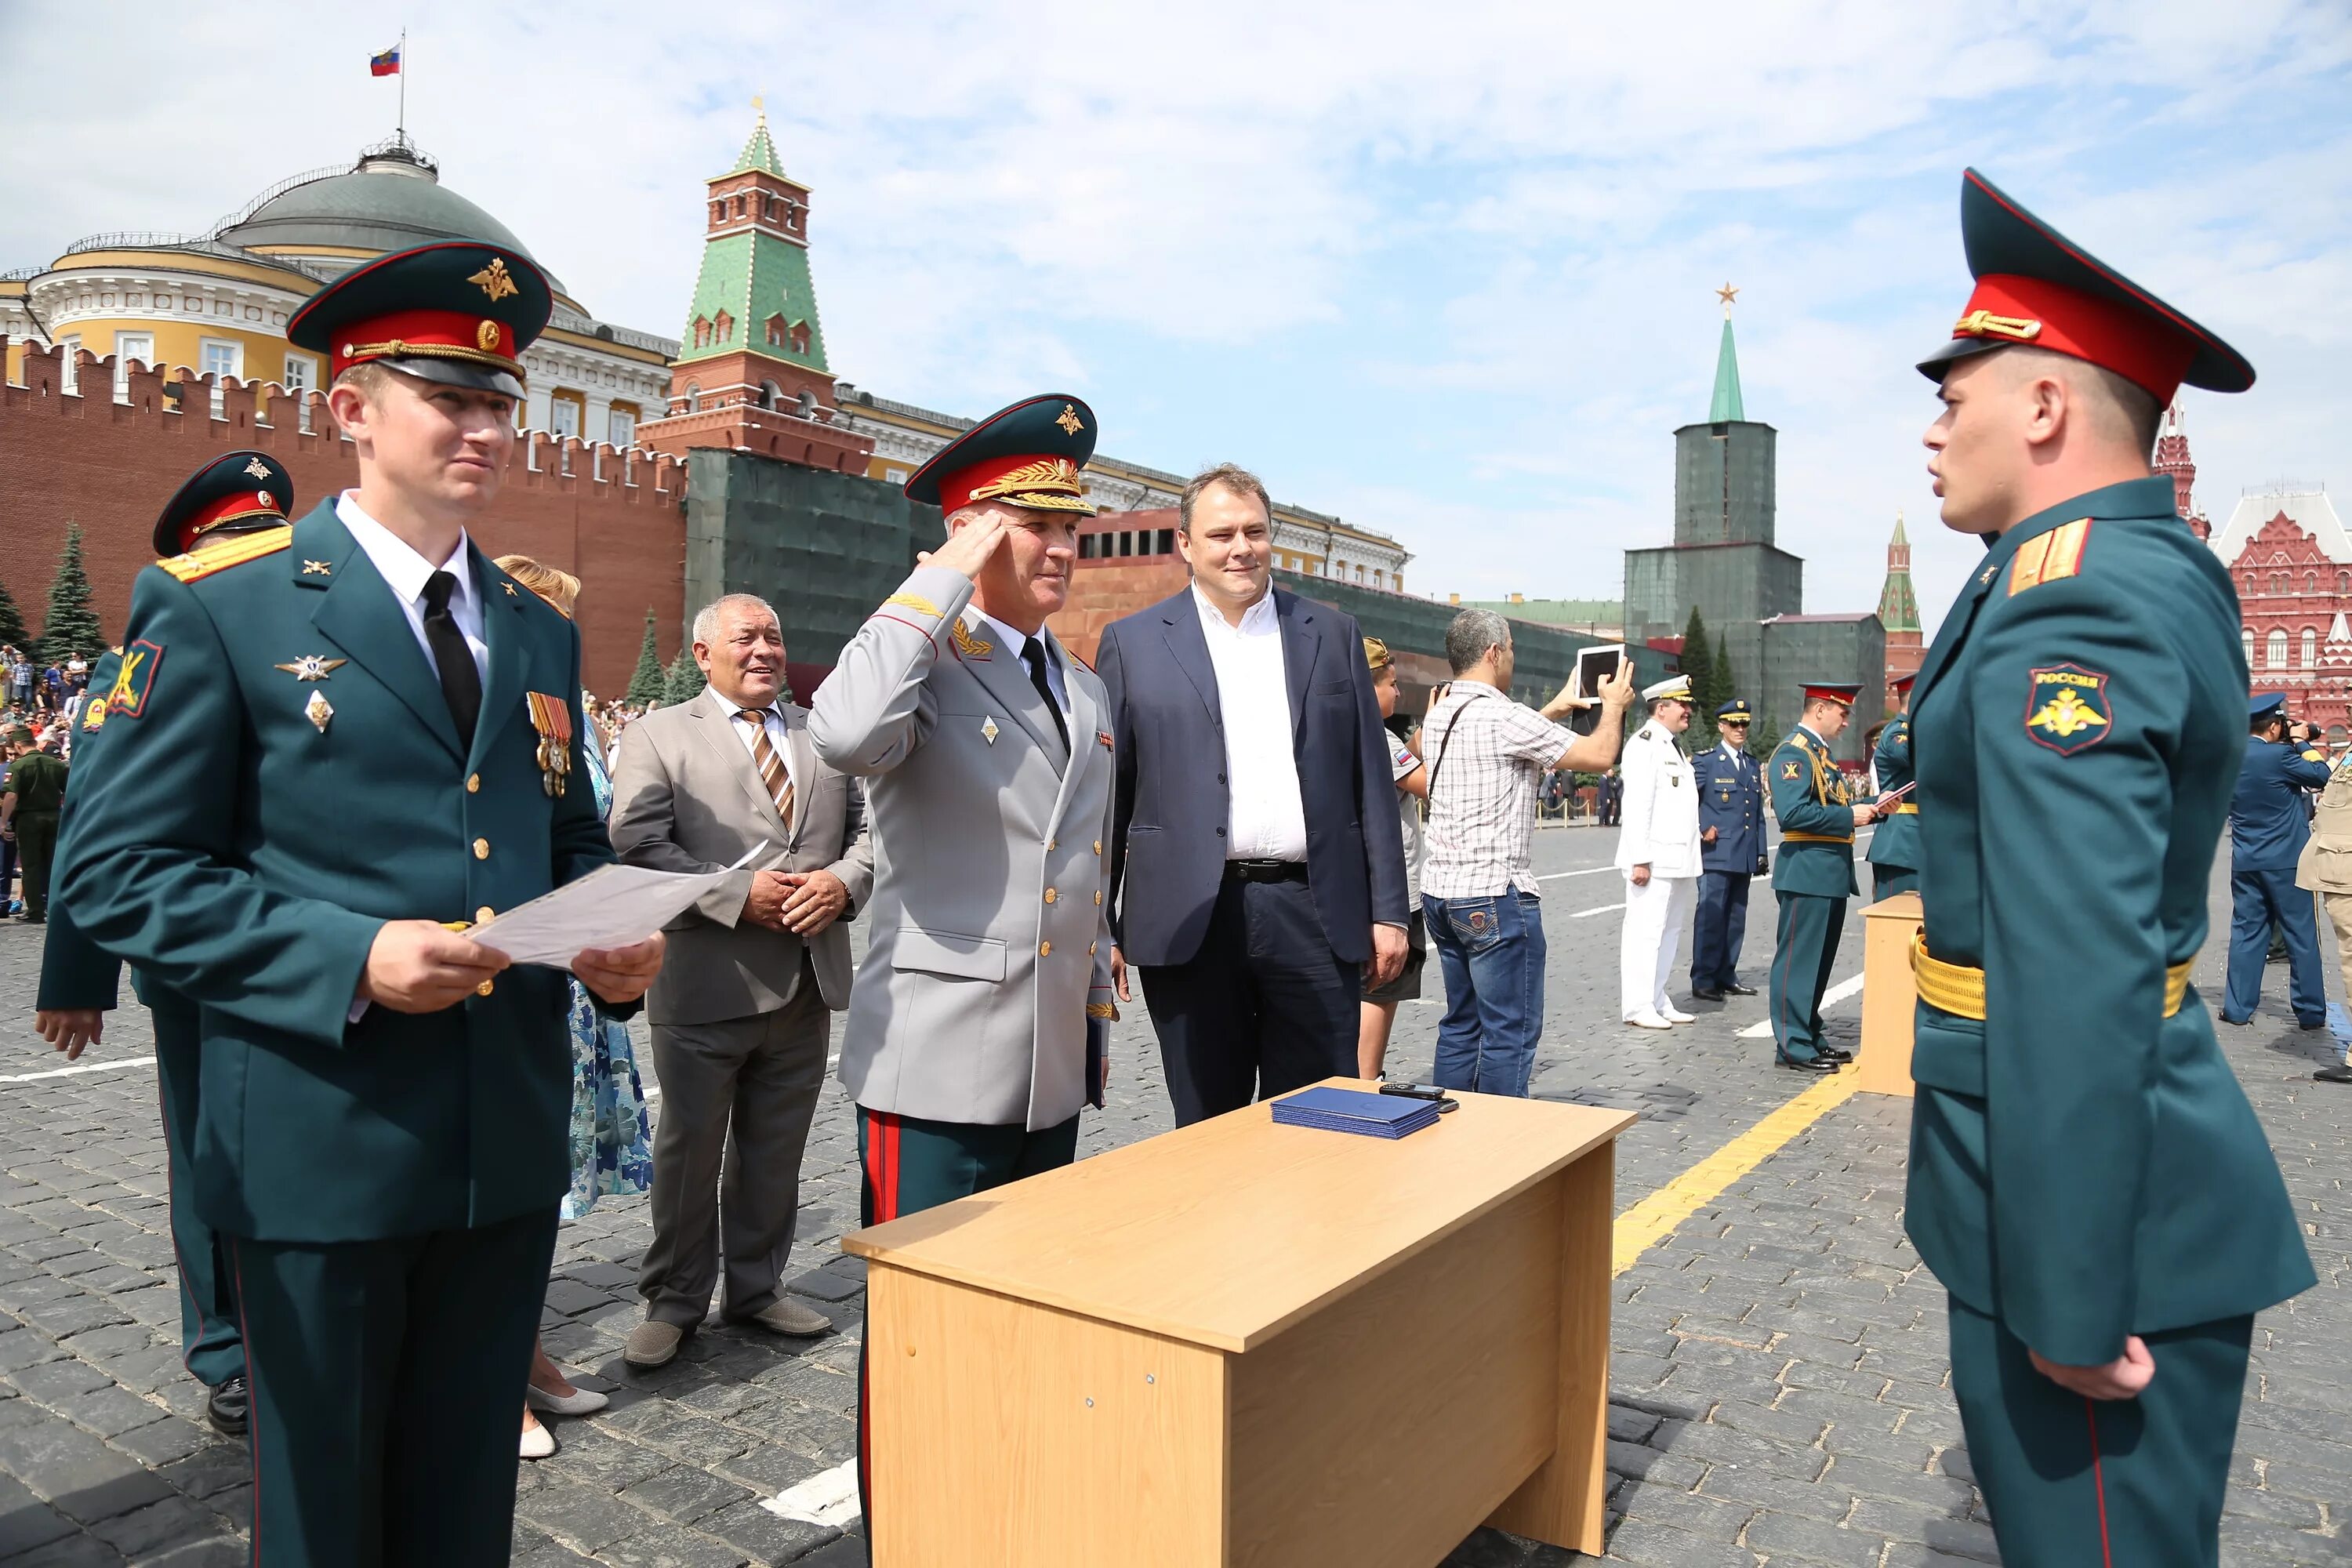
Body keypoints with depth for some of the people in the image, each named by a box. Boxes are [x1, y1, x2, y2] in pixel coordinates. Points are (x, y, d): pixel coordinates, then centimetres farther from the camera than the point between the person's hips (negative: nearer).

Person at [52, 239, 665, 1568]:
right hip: (324, 1147, -4)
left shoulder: (541, 628, 10)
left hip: (512, 1145, 4)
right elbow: (122, 869, -8)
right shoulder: (221, 606, -5)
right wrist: (352, 958, -21)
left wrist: (619, 937, -6)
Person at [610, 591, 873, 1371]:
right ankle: (673, 1302, 26)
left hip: (806, 985, 4)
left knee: (776, 1152, 15)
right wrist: (738, 895, -19)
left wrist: (843, 881, -10)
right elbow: (639, 844, -11)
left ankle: (757, 1289, 33)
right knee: (689, 1151, 9)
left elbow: (869, 826, 11)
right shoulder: (658, 736, 0)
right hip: (706, 983, -4)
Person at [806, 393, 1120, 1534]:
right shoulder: (915, 661, -8)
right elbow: (848, 737, -34)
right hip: (939, 1063, -7)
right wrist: (944, 580, -22)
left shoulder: (1087, 692, 14)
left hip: (1054, 1069, 7)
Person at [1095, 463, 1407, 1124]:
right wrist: (1098, 927, 1)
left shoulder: (1333, 634, 11)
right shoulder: (1131, 642, 5)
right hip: (1191, 918, -1)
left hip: (1315, 914, 2)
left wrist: (1388, 911, 5)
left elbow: (1372, 781, 10)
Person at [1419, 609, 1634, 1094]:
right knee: (1511, 1033, -2)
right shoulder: (1502, 716, -14)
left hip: (1440, 891, 9)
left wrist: (1558, 706, 33)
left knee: (1461, 1024, 15)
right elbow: (1600, 755, -8)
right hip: (1495, 896, -9)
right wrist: (1614, 705, 10)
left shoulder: (1438, 716, 10)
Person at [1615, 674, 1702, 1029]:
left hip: (1679, 861, 10)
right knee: (1645, 931, -5)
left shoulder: (1672, 746, 19)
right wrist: (1640, 860, -22)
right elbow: (1637, 806, -18)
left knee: (1670, 931, 13)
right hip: (1654, 861, -10)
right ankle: (1637, 1007, 1)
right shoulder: (1644, 744, -11)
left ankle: (1657, 1002, 21)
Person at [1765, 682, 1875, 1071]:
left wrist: (1867, 807, 11)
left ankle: (1810, 1037, 25)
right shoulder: (1794, 753, -13)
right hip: (1807, 873, -10)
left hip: (1830, 875, 10)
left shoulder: (1819, 752, 19)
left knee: (1819, 960, 16)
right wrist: (1849, 816, -19)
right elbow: (1792, 814, -24)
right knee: (1798, 960, -5)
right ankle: (1793, 1046, 0)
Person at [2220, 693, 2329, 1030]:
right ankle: (2310, 1011, 13)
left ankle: (2237, 1008, 8)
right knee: (2301, 936, 6)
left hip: (2245, 862, 5)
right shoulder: (2279, 756, -15)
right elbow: (2322, 777, -7)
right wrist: (2302, 743, 4)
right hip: (2286, 861, -5)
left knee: (2246, 932, 9)